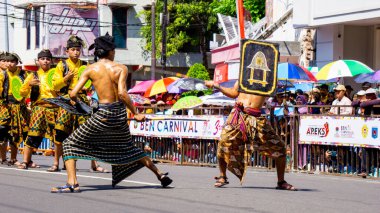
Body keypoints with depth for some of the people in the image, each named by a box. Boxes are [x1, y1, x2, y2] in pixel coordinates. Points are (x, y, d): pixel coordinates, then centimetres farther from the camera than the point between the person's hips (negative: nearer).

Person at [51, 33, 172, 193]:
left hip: (103, 114, -3)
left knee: (71, 144, 9)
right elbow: (122, 93, -14)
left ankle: (72, 183, -9)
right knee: (127, 148, 28)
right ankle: (160, 175, 31)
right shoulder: (121, 68, 0)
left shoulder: (91, 69, -1)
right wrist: (135, 114, -7)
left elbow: (73, 94, -6)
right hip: (120, 114, 3)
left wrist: (76, 101, 17)